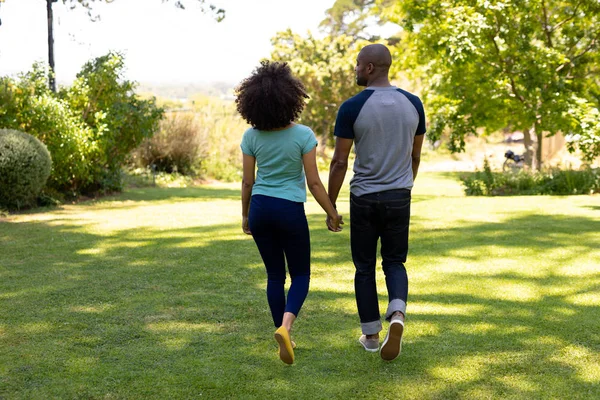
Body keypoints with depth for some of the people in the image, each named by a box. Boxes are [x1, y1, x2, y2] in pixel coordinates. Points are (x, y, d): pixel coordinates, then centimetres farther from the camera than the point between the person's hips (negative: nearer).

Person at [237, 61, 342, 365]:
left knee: (275, 275, 15)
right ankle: (285, 326, -15)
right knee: (301, 275, 11)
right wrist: (332, 213, 1)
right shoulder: (302, 135, -14)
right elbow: (313, 182, -11)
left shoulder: (251, 136, -4)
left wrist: (245, 215, 15)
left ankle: (284, 339, 18)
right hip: (290, 211, -3)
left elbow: (247, 182, 1)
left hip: (260, 208, 3)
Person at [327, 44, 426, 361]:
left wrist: (330, 205, -1)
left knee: (365, 267, 12)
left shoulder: (352, 107, -12)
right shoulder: (412, 103, 0)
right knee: (394, 262, 15)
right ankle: (397, 314, -12)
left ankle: (371, 335, 18)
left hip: (364, 198, -3)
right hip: (399, 197, 3)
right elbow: (415, 156, 10)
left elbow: (339, 162, -10)